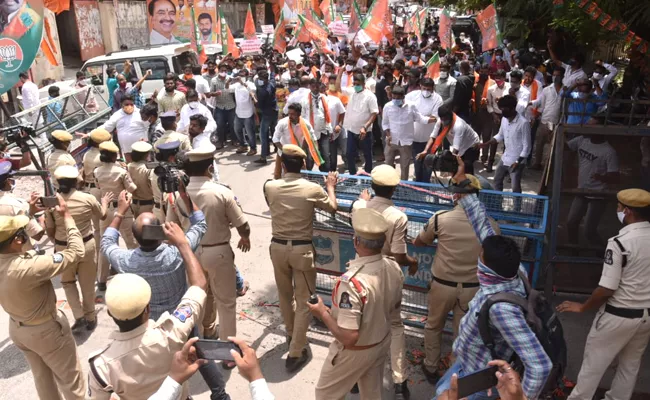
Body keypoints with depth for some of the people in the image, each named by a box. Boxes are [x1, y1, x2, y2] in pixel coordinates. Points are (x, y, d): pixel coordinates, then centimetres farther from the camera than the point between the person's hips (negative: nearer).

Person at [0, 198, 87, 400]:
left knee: (42, 377, 29)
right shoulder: (28, 267, -39)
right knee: (70, 378, 16)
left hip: (17, 329, 8)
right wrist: (67, 216, -23)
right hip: (46, 330, -8)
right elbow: (76, 252, -31)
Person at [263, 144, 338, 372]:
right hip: (302, 249, -3)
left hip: (278, 247, 3)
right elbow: (332, 208, 6)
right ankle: (296, 353, 9)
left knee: (285, 296, 23)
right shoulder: (312, 189, -12)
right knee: (304, 301, 7)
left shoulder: (270, 187, -6)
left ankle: (291, 335, 44)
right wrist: (330, 187, 23)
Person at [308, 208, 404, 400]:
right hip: (382, 343, 6)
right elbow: (395, 309, 2)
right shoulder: (394, 268, -14)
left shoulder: (351, 282, -38)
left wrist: (322, 313, -20)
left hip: (355, 352, -6)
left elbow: (349, 337, -34)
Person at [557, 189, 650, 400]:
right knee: (630, 363, 23)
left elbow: (607, 288, -21)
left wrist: (583, 307, -7)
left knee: (594, 362, 11)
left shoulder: (620, 242, -23)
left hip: (619, 315, -6)